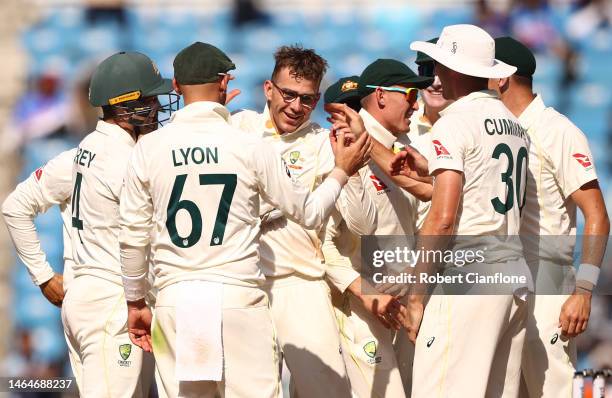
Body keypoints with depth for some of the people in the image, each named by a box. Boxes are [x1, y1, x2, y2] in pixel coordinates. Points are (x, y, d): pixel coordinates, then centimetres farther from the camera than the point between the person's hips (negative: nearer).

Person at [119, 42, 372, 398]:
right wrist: (343, 171, 22)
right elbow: (309, 212, 5)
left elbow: (133, 235, 7)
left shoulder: (149, 148, 2)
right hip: (238, 298, -2)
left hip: (175, 301, 2)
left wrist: (136, 302, 18)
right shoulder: (249, 146, -3)